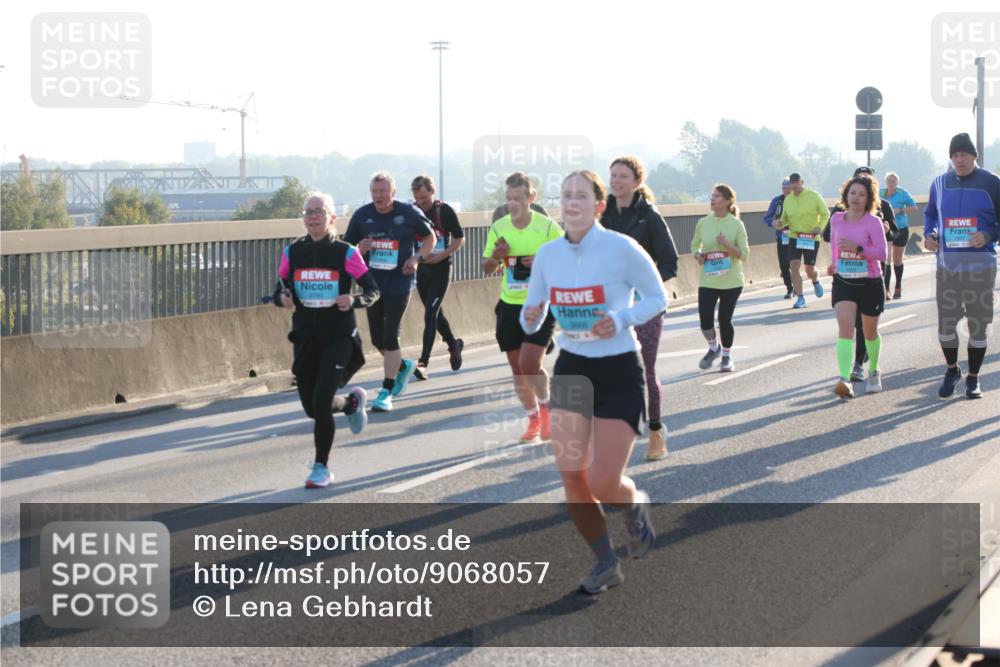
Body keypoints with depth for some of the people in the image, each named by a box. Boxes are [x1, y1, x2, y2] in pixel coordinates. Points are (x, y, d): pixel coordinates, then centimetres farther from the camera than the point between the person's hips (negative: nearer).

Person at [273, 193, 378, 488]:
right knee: (313, 408, 7)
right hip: (305, 338, 4)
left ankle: (322, 468, 2)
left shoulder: (346, 253, -6)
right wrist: (282, 299, -14)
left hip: (339, 338, -4)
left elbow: (373, 291, -2)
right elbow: (279, 290, 9)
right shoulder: (292, 252, 3)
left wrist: (354, 301, -22)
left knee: (320, 403, -16)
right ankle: (352, 402, 41)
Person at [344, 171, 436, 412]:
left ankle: (386, 392, -5)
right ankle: (403, 366, 39)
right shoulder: (362, 215, 1)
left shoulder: (408, 213, -5)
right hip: (372, 281, 4)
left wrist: (417, 258, -9)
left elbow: (430, 237, 8)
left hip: (399, 281, -4)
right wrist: (359, 250, -13)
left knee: (390, 336, -10)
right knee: (377, 338, 10)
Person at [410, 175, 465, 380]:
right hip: (421, 269, 5)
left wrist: (442, 255, -16)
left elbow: (460, 239, -4)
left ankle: (423, 362, -14)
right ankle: (454, 345, 40)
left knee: (430, 315, -12)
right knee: (435, 313, 16)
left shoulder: (444, 211, -10)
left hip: (441, 269, -5)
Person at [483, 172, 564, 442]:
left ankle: (546, 407, 11)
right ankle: (534, 420, 23)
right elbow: (488, 268, 12)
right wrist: (496, 257, -10)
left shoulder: (548, 227, -8)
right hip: (509, 306, 4)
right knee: (517, 369, 7)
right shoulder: (498, 228, 3)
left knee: (529, 364, -16)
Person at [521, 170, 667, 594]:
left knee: (604, 483, -10)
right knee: (571, 476, -2)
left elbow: (657, 297, -3)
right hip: (571, 369, 4)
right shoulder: (547, 254, -1)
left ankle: (635, 505, 28)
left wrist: (622, 320, -20)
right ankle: (606, 564, 18)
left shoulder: (621, 248, -14)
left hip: (619, 373, -4)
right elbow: (531, 320, 7)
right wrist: (530, 318, -16)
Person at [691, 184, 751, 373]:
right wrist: (697, 255, -6)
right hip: (707, 281, 2)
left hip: (731, 281, -2)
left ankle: (727, 356, 23)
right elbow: (694, 245, 16)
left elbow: (744, 254, -5)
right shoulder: (703, 223, 1)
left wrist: (727, 245, -21)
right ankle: (713, 348, 22)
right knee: (705, 319, -8)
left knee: (725, 319, 0)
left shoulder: (736, 225, -6)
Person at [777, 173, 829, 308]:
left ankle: (816, 282, 39)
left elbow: (825, 214, 0)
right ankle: (800, 298, -5)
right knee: (794, 266, -12)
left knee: (809, 269, 2)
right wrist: (781, 223, -7)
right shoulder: (788, 199, 6)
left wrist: (820, 227, -17)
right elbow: (785, 218, 16)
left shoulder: (814, 196, -4)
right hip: (794, 237, 3)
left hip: (811, 238, -3)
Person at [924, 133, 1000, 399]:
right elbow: (930, 214, 21)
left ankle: (973, 378, 19)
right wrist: (929, 235, 1)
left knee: (977, 325, 4)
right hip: (947, 265, 3)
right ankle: (952, 370, 27)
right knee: (945, 324, 3)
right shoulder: (940, 183, 8)